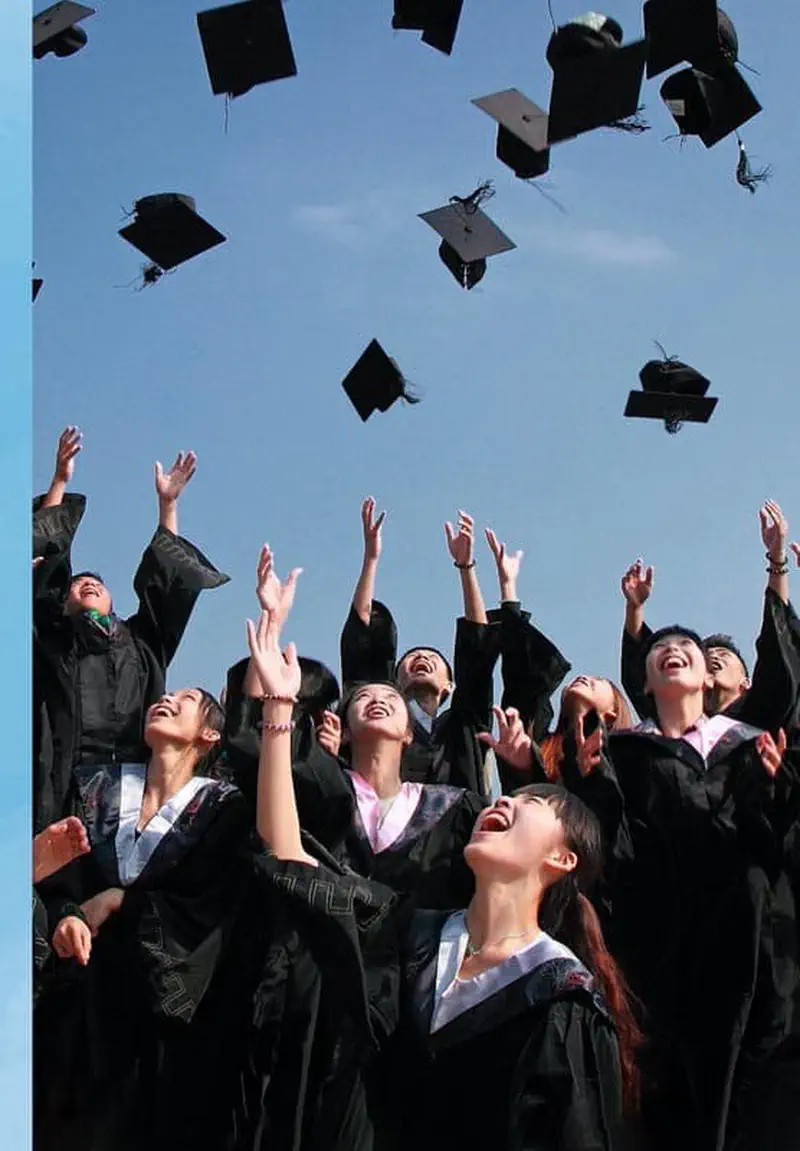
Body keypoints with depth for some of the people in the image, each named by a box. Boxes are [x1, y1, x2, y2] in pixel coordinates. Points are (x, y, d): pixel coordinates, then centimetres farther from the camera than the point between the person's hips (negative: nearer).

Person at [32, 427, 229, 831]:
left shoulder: (140, 642, 29)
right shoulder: (51, 639, 21)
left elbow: (167, 585, 26)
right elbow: (44, 562, 16)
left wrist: (167, 503, 24)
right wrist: (60, 481, 13)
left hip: (138, 781, 2)